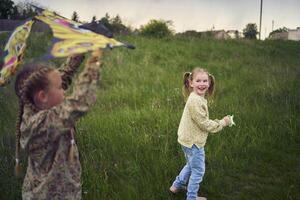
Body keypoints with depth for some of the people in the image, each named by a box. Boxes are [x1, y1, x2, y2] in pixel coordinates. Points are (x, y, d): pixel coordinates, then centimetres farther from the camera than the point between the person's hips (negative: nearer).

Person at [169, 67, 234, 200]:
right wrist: (222, 123, -11)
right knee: (198, 171, 8)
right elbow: (204, 123, -22)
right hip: (193, 142, -10)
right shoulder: (195, 101, -27)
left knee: (191, 165, 29)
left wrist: (218, 122, 6)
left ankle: (177, 185, 44)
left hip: (188, 139, 10)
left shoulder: (198, 98, 5)